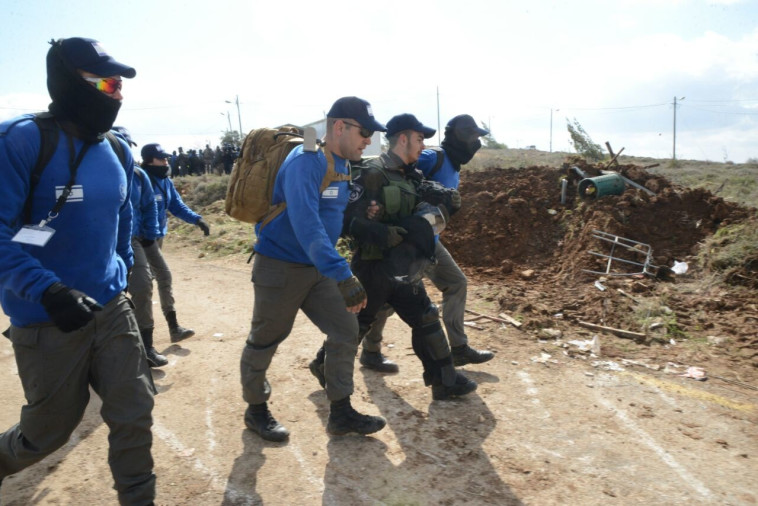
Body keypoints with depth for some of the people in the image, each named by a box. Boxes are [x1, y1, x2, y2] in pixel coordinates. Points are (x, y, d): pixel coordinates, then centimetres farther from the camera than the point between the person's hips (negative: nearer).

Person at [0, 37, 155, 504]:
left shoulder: (118, 151, 6)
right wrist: (48, 291, -29)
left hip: (111, 309, 5)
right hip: (46, 320, -5)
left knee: (135, 414, 5)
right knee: (50, 430, 15)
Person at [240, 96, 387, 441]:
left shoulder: (342, 164, 7)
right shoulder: (305, 161, -22)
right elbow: (306, 224, -34)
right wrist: (343, 276, -39)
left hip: (318, 269, 8)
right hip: (280, 267, -8)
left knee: (346, 331, 4)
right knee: (265, 341, 9)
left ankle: (341, 413, 17)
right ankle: (256, 410, 30)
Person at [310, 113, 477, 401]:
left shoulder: (409, 177, 9)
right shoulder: (373, 174, -17)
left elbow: (416, 219, 14)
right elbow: (351, 222, -22)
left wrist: (445, 206, -3)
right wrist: (392, 236, -30)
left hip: (401, 265, 8)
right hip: (374, 266, -8)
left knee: (425, 318, 9)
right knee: (356, 324, 8)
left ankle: (445, 381, 20)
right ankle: (324, 366, 31)